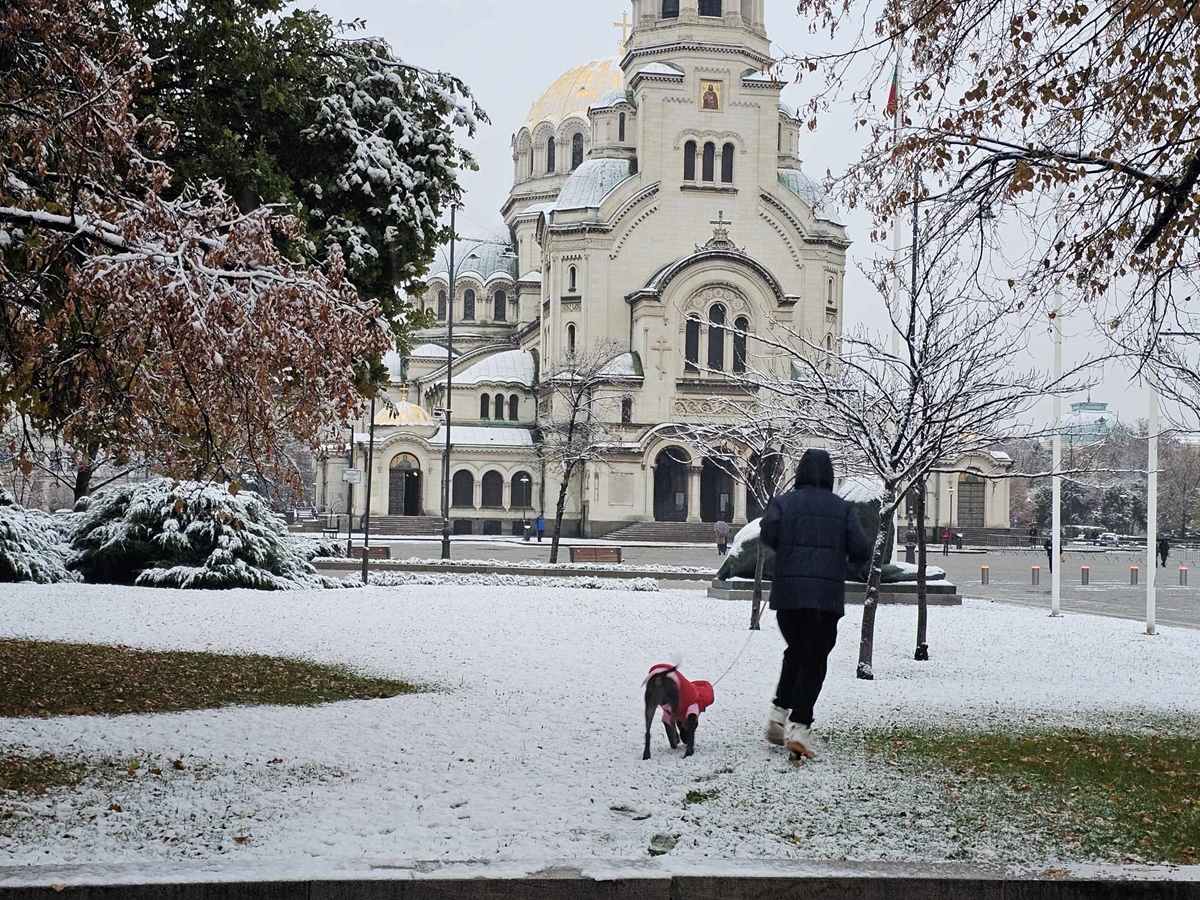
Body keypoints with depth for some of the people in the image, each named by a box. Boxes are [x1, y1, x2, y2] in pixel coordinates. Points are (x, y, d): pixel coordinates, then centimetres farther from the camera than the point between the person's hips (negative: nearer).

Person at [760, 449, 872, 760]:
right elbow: (861, 550, 0)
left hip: (788, 593, 1)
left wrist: (789, 552, 5)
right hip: (827, 596, -1)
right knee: (815, 661, 2)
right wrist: (846, 560, 22)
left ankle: (780, 712, 12)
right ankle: (799, 726, -9)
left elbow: (768, 534, -14)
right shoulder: (842, 508, 7)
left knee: (795, 652, 22)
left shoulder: (784, 502, 5)